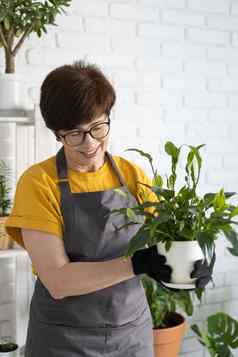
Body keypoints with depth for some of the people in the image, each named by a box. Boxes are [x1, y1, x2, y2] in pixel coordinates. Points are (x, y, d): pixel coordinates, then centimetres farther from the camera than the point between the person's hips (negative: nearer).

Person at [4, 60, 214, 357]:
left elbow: (161, 243, -1)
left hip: (133, 331, 4)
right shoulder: (38, 182, -14)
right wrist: (136, 264, -29)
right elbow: (58, 281, -19)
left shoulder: (133, 175, -2)